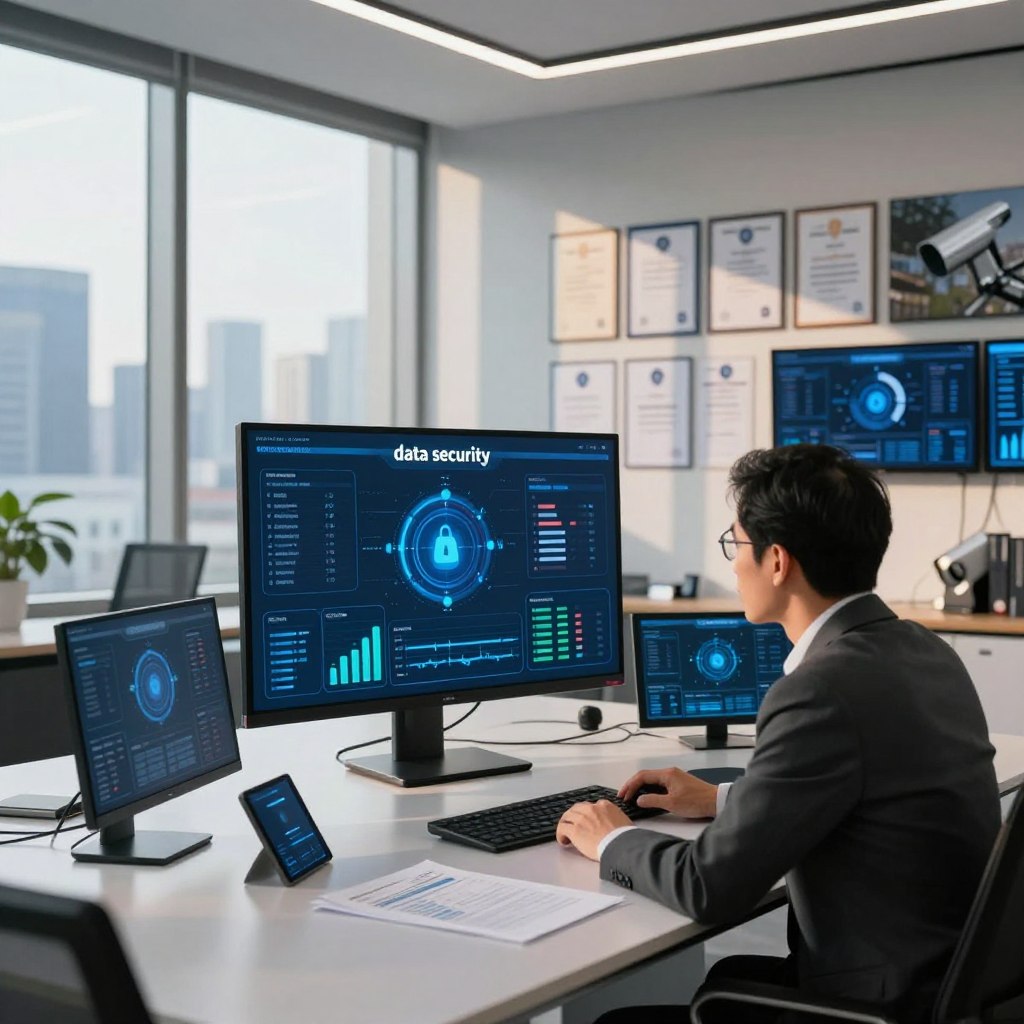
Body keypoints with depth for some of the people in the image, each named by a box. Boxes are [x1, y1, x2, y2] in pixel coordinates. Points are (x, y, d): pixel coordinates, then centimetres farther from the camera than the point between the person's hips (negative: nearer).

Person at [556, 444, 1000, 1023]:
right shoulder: (924, 652, 3)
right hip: (951, 974, 8)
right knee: (727, 977, 24)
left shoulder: (824, 689, -25)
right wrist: (723, 801, 19)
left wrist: (614, 840, -3)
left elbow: (712, 888, -21)